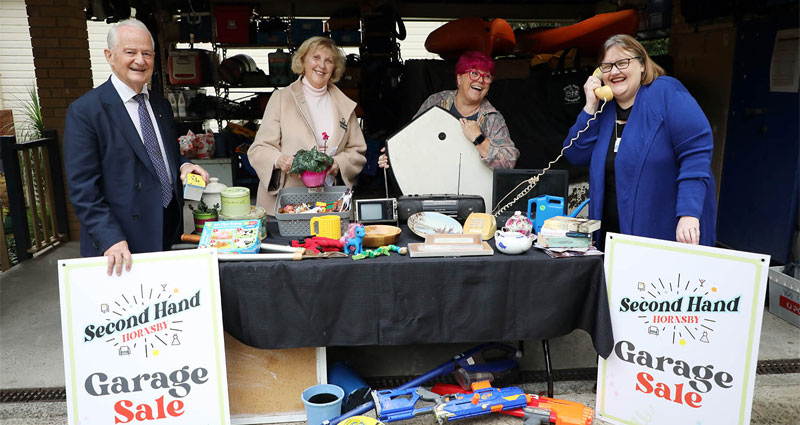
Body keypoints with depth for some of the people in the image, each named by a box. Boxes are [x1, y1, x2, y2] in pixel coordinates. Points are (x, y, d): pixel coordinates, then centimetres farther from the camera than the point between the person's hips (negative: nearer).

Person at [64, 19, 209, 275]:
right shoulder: (85, 111, -10)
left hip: (171, 233, 6)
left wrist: (183, 166, 0)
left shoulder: (161, 105, 10)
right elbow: (82, 188, -14)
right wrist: (111, 240, -23)